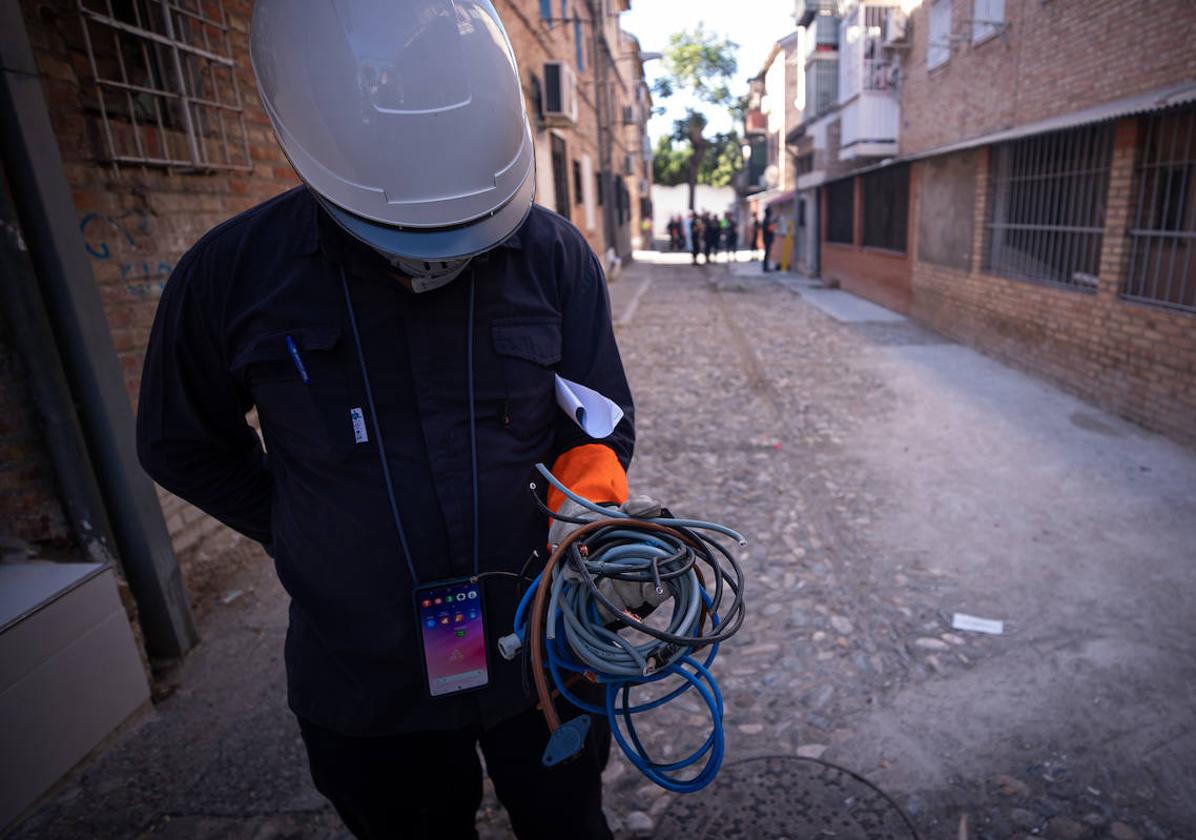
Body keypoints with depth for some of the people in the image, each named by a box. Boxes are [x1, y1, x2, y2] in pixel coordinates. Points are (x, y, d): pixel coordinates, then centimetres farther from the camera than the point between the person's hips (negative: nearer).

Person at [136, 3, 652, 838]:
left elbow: (601, 425, -5)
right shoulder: (234, 274, -12)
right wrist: (305, 539, 0)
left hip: (543, 652, 0)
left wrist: (591, 480, -26)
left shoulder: (555, 258, -12)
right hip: (367, 684, 1)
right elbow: (182, 444, 4)